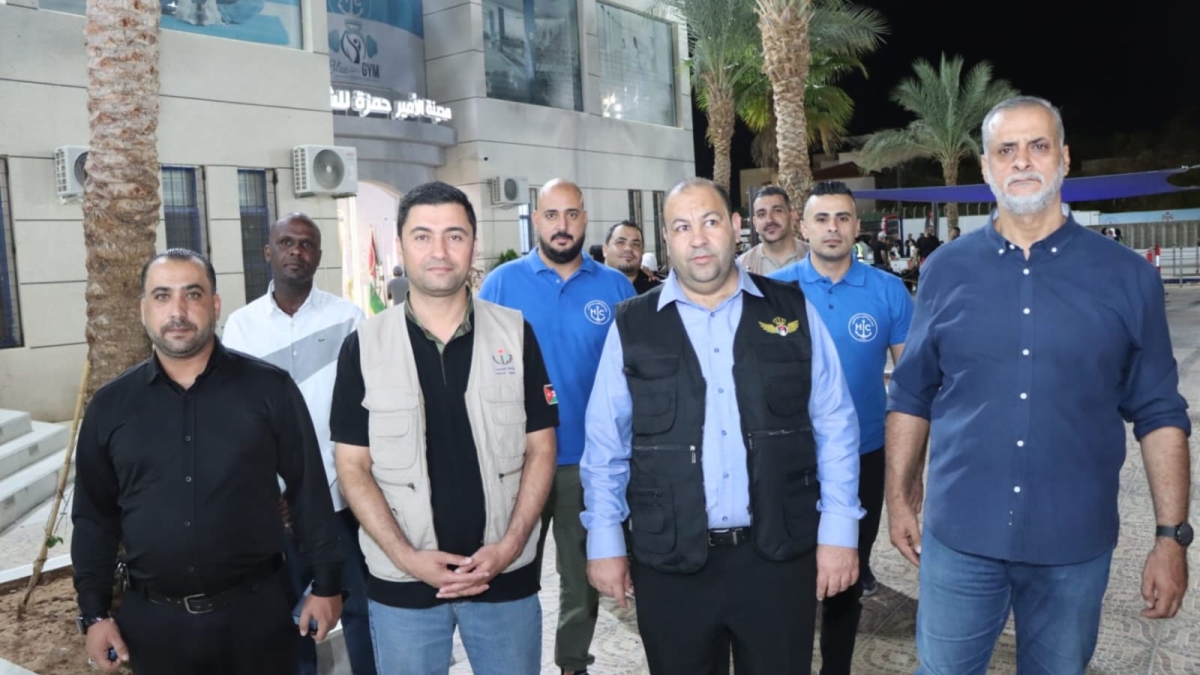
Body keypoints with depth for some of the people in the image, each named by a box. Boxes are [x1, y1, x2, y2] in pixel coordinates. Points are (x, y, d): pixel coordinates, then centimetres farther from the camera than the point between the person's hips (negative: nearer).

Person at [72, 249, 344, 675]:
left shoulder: (270, 388, -5)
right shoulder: (110, 406, 3)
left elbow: (309, 492, -2)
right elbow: (94, 517, 8)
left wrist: (326, 584, -2)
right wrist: (95, 613, 5)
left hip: (257, 610, -2)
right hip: (152, 620, 2)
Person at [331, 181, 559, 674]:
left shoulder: (516, 334, -2)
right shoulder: (364, 346, -3)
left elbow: (540, 450, 1)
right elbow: (353, 468, -1)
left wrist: (510, 545, -10)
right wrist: (407, 557, -12)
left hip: (506, 576, 1)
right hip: (402, 584, 0)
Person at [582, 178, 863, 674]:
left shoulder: (793, 311, 1)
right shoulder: (632, 326, 0)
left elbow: (834, 425, 3)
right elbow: (606, 443, 3)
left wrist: (838, 530, -1)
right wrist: (605, 541, 1)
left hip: (780, 553, 1)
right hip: (670, 560, 0)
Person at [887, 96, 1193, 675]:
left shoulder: (1127, 276, -2)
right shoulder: (945, 270, -1)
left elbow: (1159, 411, 1)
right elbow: (911, 395, 4)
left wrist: (1172, 536, -3)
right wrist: (899, 498, 4)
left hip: (1076, 542, 0)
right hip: (959, 534, 0)